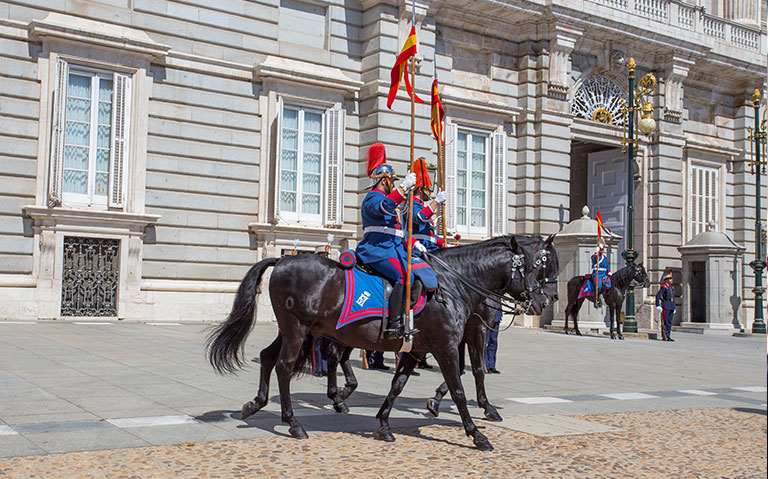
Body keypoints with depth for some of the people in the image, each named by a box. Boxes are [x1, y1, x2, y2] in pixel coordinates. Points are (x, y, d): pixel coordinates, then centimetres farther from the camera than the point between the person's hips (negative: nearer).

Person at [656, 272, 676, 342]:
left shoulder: (672, 288, 17)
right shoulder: (663, 287, -7)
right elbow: (658, 296, -12)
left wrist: (674, 308, 20)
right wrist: (658, 306, -17)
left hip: (671, 308, 8)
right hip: (665, 307, -8)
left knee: (669, 322, 8)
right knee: (665, 322, -6)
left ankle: (668, 336, 12)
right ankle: (664, 337, -4)